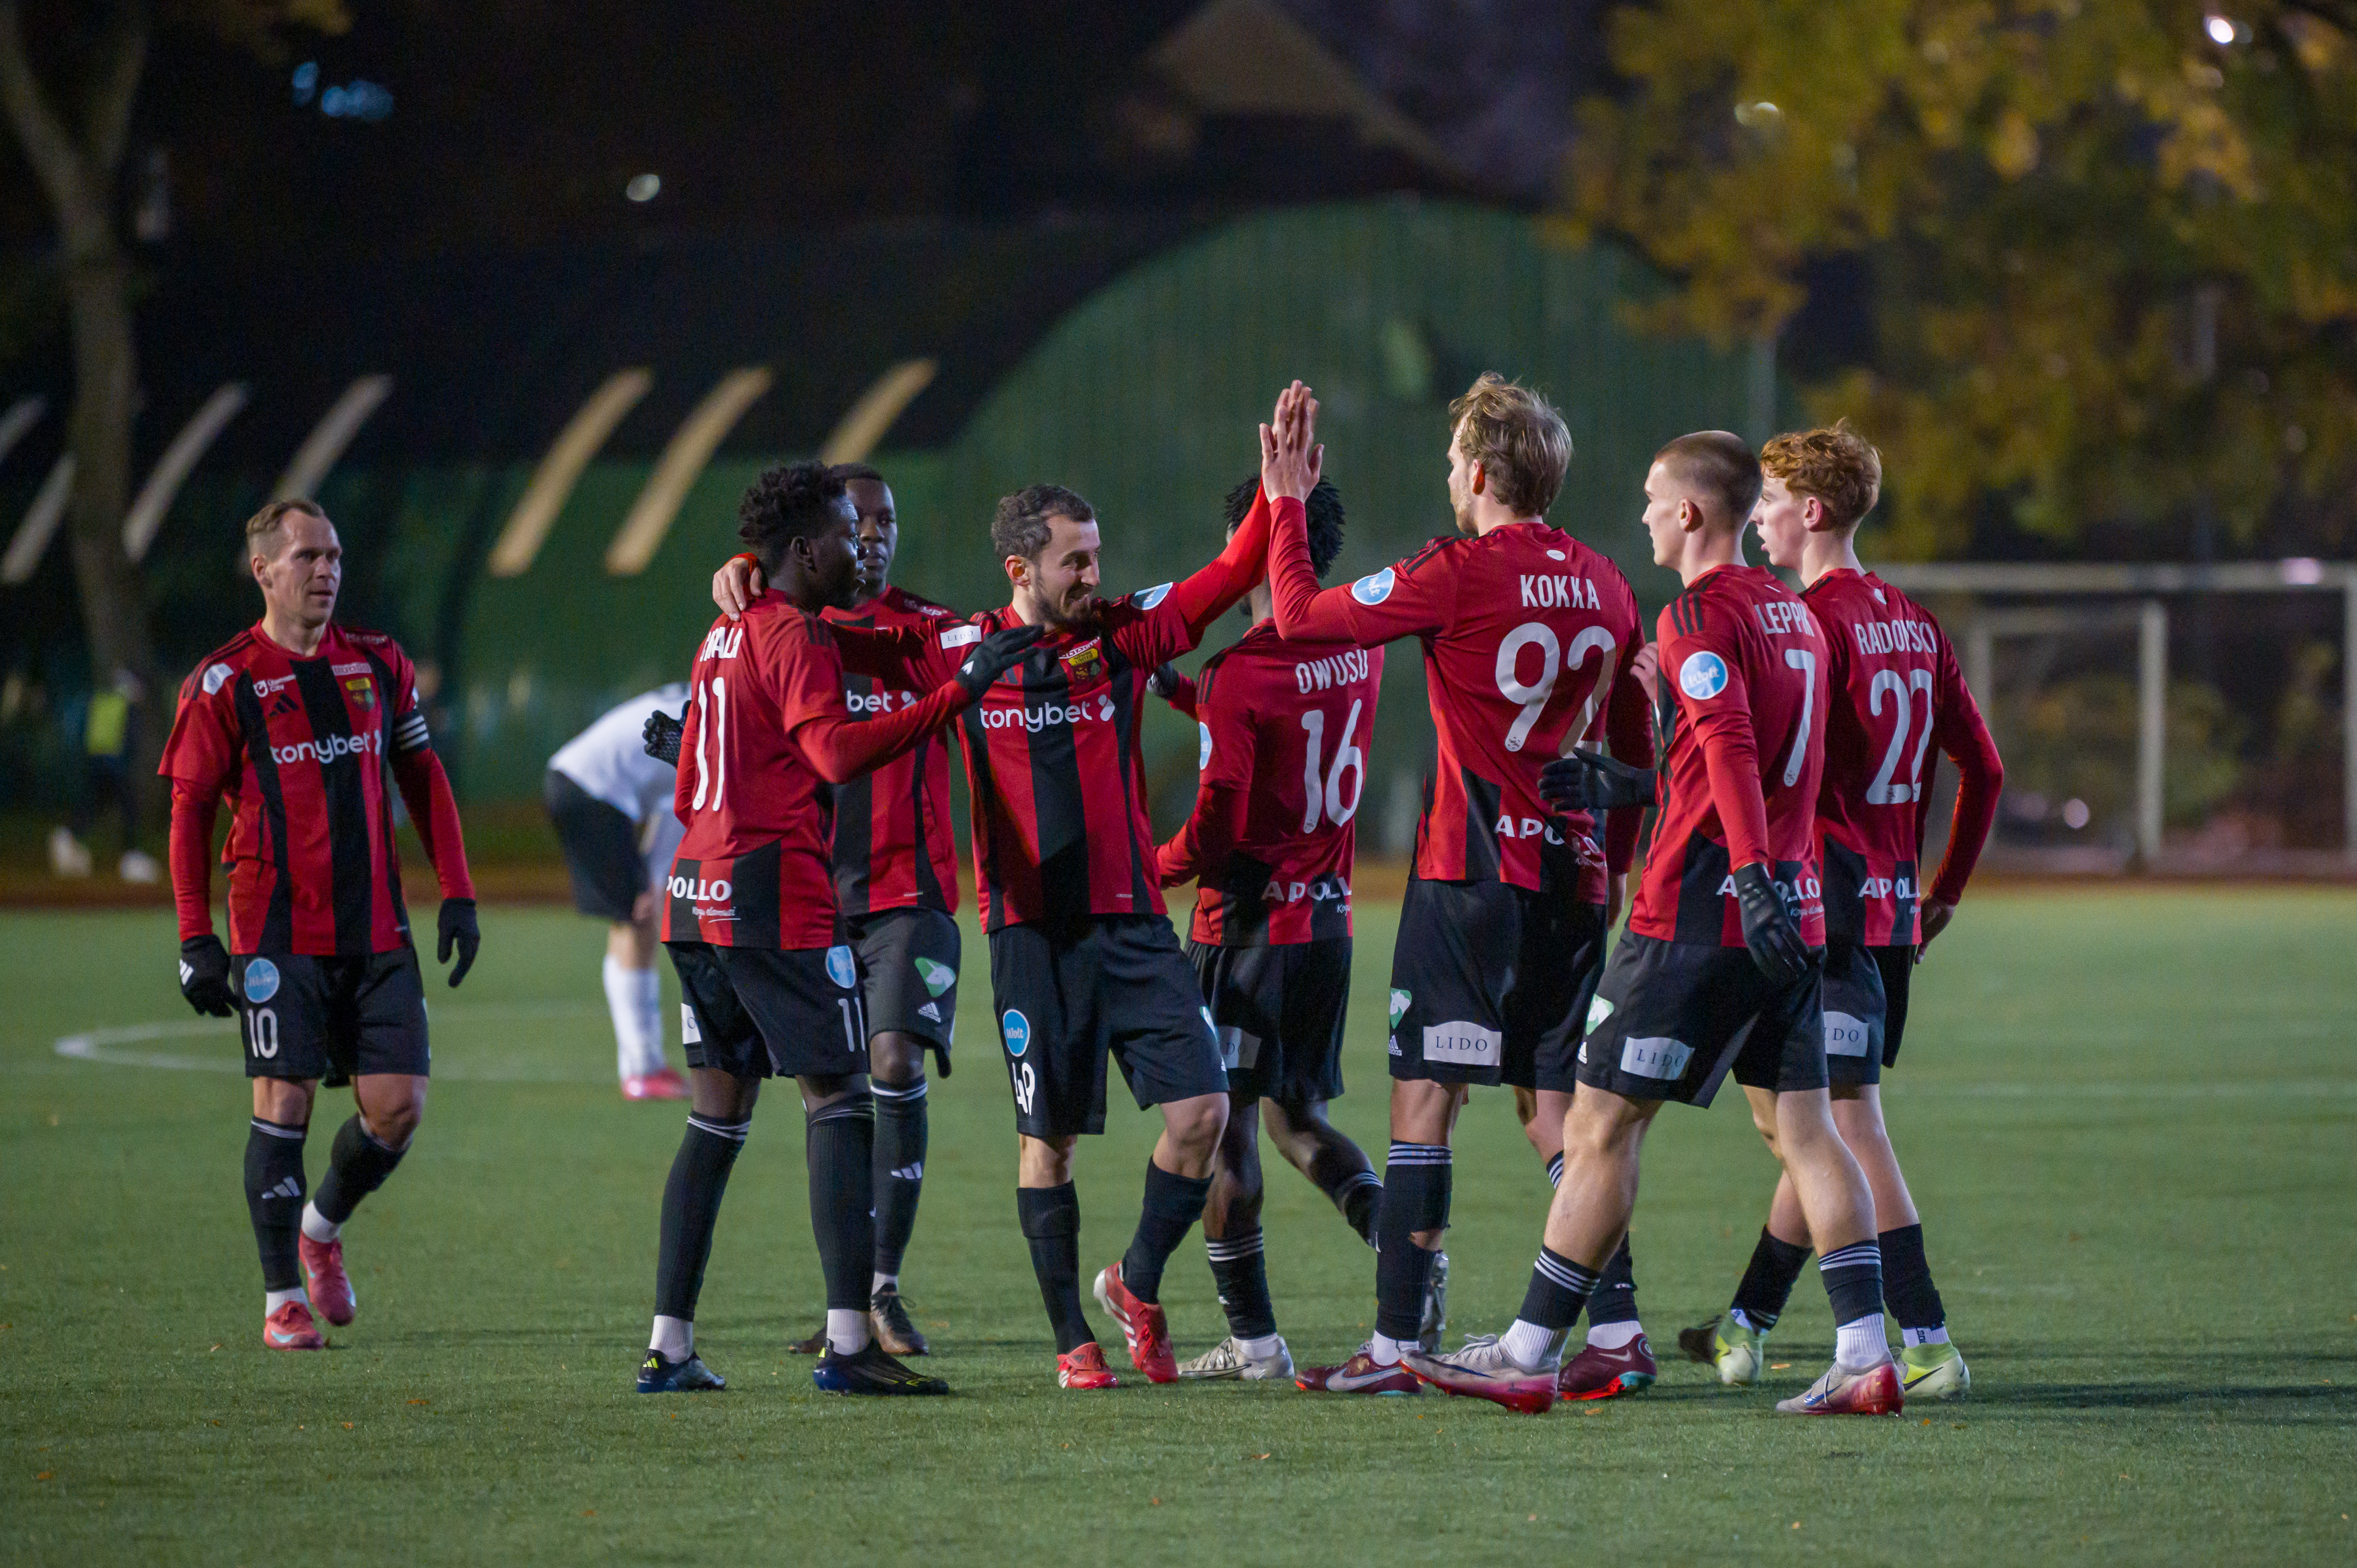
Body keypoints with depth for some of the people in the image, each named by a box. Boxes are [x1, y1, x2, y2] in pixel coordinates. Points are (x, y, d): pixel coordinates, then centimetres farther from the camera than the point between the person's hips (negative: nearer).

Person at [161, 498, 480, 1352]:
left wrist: (457, 895, 8)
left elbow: (425, 781, 16)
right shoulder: (224, 682, -2)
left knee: (398, 1105, -2)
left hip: (378, 930, 4)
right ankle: (283, 1298, 4)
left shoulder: (379, 664, 10)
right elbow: (190, 812, 1)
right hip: (277, 932, -4)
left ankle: (324, 1225, 27)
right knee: (285, 1100, -7)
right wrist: (196, 940, -5)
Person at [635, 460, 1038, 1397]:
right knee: (839, 1099, -7)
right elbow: (836, 751, -26)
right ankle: (849, 1344, -14)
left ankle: (668, 1347, 9)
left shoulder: (723, 637, 19)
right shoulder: (795, 636, -9)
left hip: (698, 895, 9)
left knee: (719, 1115, 11)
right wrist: (958, 690, -30)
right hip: (775, 895, -9)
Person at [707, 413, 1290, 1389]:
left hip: (1132, 922, 2)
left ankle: (1137, 1284, 14)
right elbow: (838, 640, 7)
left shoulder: (1124, 634, 6)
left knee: (1203, 1107, -8)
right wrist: (751, 576, -7)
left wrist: (1280, 500, -11)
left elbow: (1230, 578, 3)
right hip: (1032, 931, -2)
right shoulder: (960, 654, 1)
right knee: (1047, 1136, 1)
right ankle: (1072, 1339, 13)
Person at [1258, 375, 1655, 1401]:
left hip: (1470, 880, -6)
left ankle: (1396, 1344, -6)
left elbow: (1302, 615, -5)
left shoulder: (1461, 573, -10)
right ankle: (1617, 1335, 5)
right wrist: (1610, 865, 26)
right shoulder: (1603, 586, 9)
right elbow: (1633, 748, 17)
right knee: (1566, 1109, 10)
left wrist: (1286, 502, 7)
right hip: (1573, 879, 6)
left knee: (1424, 1098, -4)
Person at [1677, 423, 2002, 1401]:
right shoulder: (1916, 625, 13)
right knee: (1816, 1120, 15)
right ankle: (1746, 1327, 25)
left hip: (1826, 899, -9)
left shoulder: (1813, 617, -12)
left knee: (1850, 1120, -8)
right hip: (1895, 903, 9)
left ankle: (1928, 1346, -13)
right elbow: (1984, 770, 16)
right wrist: (1945, 891, 21)